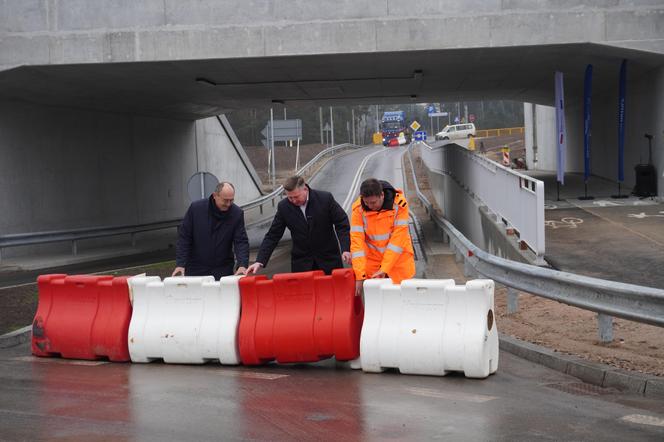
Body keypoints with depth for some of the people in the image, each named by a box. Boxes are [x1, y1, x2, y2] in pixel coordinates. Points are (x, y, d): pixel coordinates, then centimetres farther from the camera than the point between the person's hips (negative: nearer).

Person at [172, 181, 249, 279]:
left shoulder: (237, 213, -5)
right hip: (195, 270, 0)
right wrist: (180, 264, -11)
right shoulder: (196, 208, -7)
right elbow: (183, 238, -4)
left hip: (223, 271, 0)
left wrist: (242, 265, -24)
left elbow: (241, 242, -7)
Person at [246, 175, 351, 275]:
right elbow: (272, 236, -2)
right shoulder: (283, 207, -6)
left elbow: (342, 225, -5)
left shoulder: (325, 198, -11)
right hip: (301, 263, 1)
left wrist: (345, 249, -18)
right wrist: (260, 262, -11)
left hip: (329, 259, -1)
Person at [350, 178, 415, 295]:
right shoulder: (358, 209, -13)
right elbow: (357, 241, -16)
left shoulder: (399, 204, -17)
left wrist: (384, 269, -23)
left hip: (399, 260, -1)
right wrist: (360, 275, -23)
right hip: (372, 263, 1)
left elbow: (398, 238, -18)